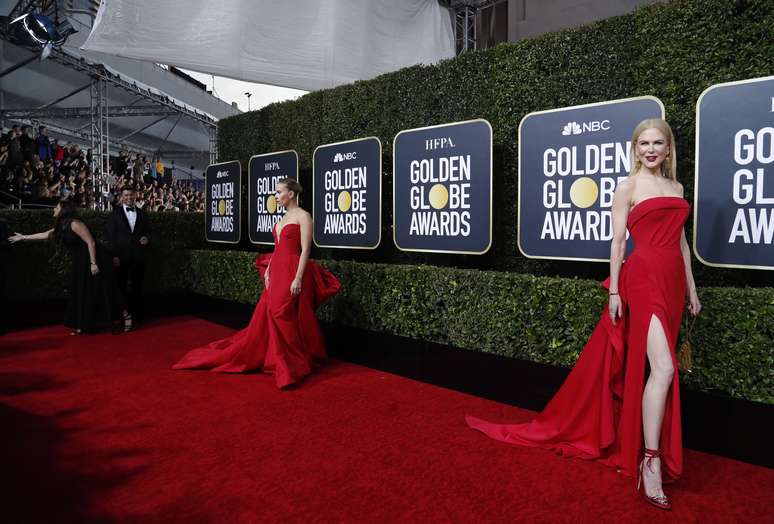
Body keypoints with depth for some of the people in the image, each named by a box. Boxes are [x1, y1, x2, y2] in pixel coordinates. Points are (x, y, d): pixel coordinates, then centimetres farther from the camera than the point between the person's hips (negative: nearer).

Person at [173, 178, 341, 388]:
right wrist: (268, 269, 12)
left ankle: (293, 364, 7)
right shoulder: (283, 217, 17)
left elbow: (305, 250, -16)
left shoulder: (303, 216, -10)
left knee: (286, 317, -7)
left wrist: (298, 278, -21)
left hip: (292, 271, -8)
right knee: (266, 315, 10)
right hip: (276, 271, 9)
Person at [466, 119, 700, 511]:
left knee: (643, 366, 10)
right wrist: (614, 291, -8)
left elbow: (681, 241, 18)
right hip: (644, 279, -6)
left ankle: (631, 441, 22)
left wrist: (691, 288, 16)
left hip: (672, 282, 6)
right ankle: (650, 460, -5)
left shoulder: (676, 188, 17)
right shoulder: (627, 188, -1)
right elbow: (618, 242, -4)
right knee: (663, 368, -14)